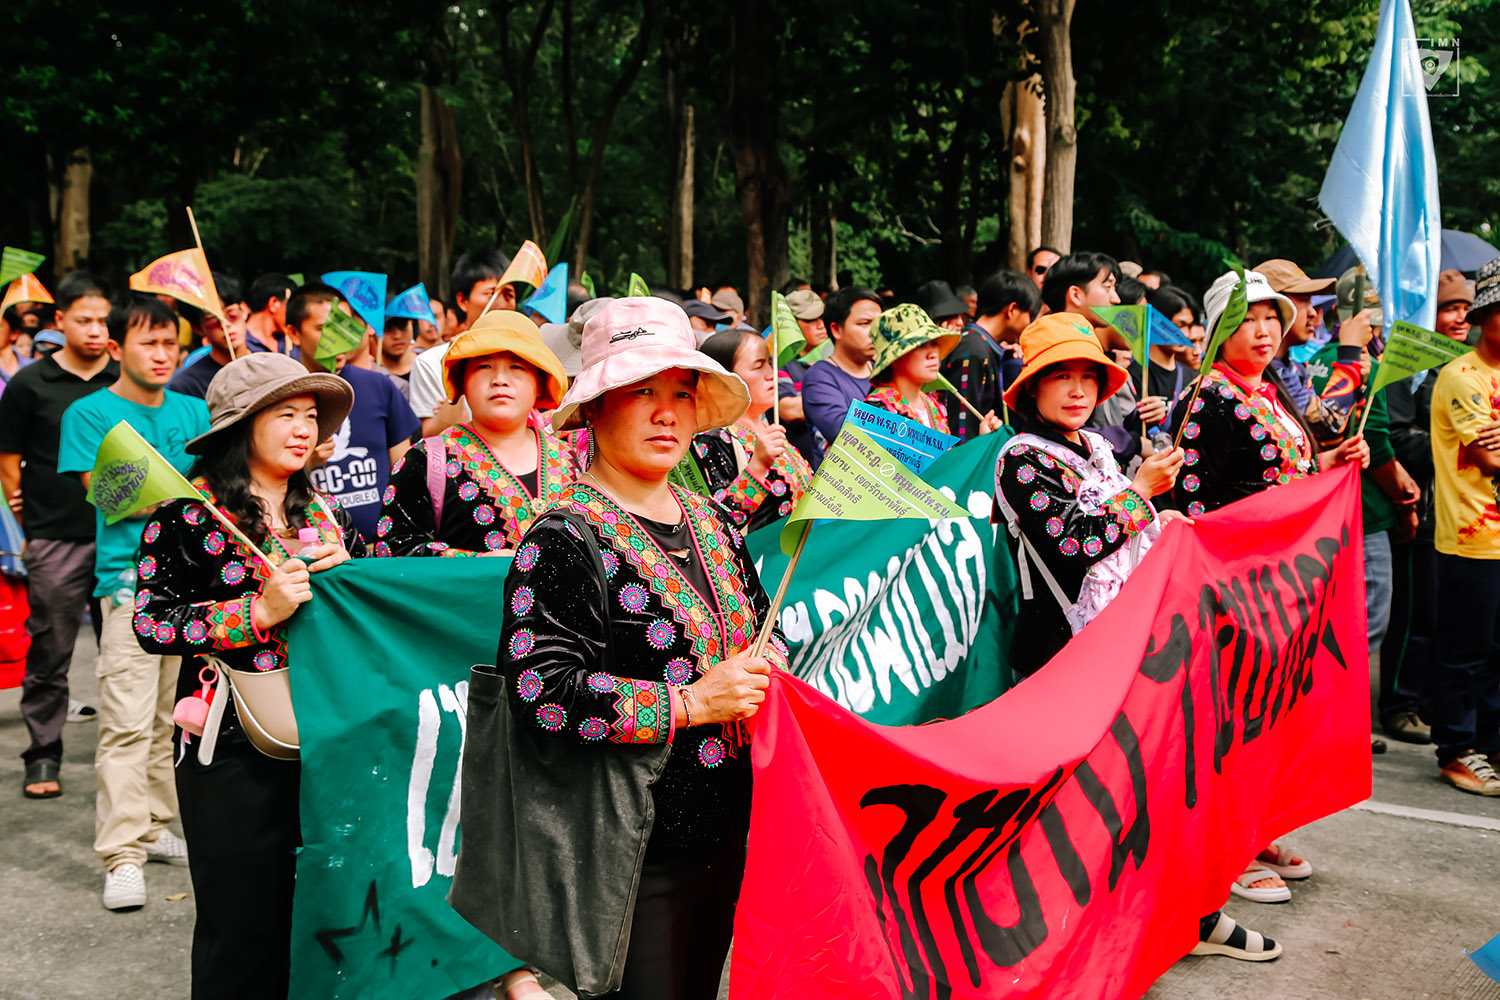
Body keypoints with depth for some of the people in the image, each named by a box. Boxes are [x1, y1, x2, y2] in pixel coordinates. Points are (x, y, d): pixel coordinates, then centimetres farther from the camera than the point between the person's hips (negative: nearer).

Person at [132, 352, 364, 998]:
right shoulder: (187, 514, -5)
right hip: (233, 749, -5)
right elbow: (151, 625, -11)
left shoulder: (323, 511, 12)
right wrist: (259, 612, -18)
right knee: (244, 925, 2)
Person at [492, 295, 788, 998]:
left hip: (728, 835, 8)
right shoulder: (567, 540, -14)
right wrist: (690, 704, -23)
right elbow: (539, 692, -24)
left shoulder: (710, 523, 10)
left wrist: (767, 661, -1)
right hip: (634, 856, -7)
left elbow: (760, 626, 23)